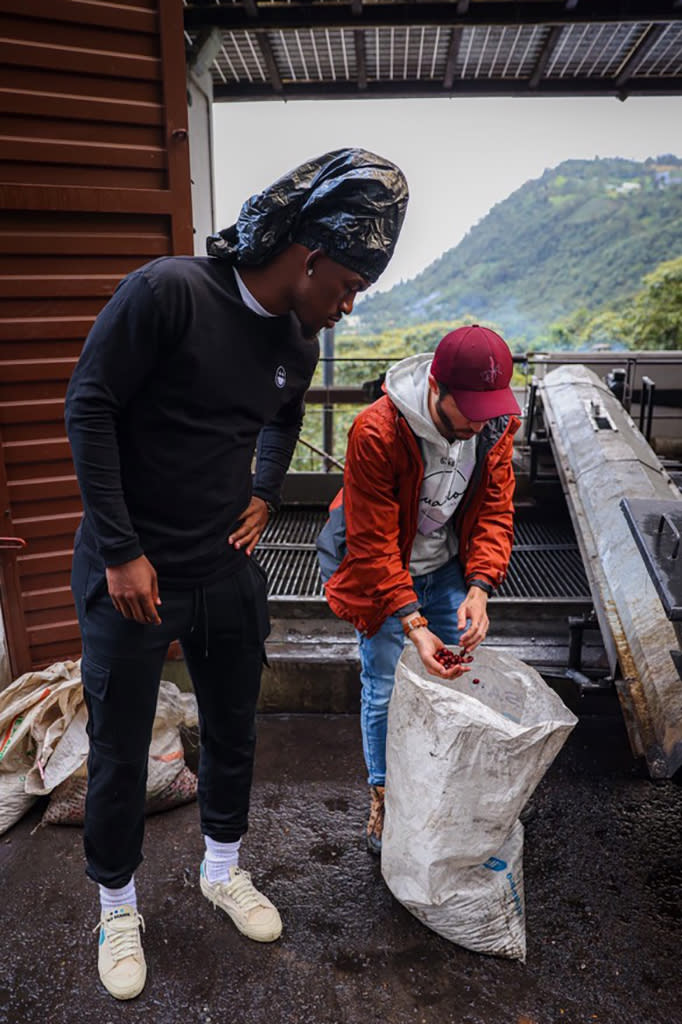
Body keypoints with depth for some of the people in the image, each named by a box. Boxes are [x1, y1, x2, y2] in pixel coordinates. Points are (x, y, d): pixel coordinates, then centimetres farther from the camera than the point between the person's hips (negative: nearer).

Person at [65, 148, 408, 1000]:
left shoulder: (298, 340, 2)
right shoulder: (169, 290, -18)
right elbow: (89, 408, -16)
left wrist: (264, 495, 5)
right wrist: (120, 550, -16)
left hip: (228, 571, 6)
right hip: (132, 570, -5)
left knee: (233, 731, 19)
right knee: (119, 754, 10)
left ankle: (223, 871, 45)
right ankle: (118, 907, 37)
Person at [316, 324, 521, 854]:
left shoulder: (497, 423, -15)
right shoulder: (377, 432, -31)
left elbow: (496, 509, -10)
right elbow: (373, 545, -28)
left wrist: (479, 587, -24)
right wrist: (412, 624, -34)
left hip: (448, 566, 5)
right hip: (382, 569, -4)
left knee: (460, 677, 8)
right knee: (386, 688, 2)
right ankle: (383, 800, 26)